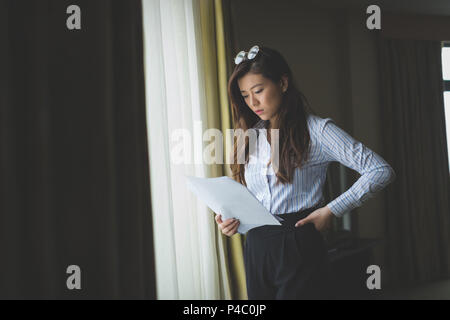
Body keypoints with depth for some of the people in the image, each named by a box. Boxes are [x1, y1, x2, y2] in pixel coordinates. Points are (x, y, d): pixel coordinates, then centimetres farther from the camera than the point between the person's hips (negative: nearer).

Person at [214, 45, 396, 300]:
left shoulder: (316, 130, -8)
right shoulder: (250, 137, 9)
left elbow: (382, 171, -12)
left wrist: (331, 211, -14)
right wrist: (231, 219, -5)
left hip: (298, 249, -5)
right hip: (256, 248, 5)